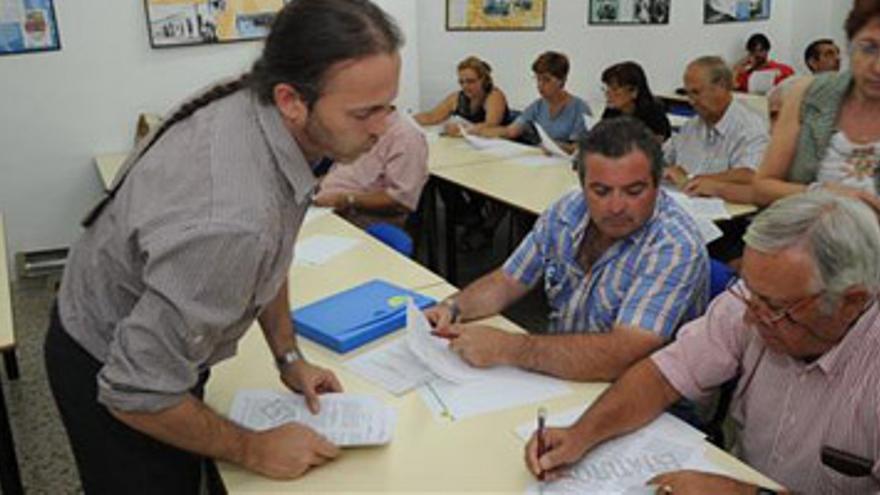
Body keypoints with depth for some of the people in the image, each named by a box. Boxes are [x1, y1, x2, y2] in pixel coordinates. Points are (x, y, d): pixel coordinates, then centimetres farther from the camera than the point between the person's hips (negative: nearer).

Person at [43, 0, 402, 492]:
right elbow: (139, 391, -31)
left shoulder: (254, 104, -16)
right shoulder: (233, 221, -42)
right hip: (110, 376, -7)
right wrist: (254, 450, -18)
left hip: (154, 335, 7)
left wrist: (289, 357, 2)